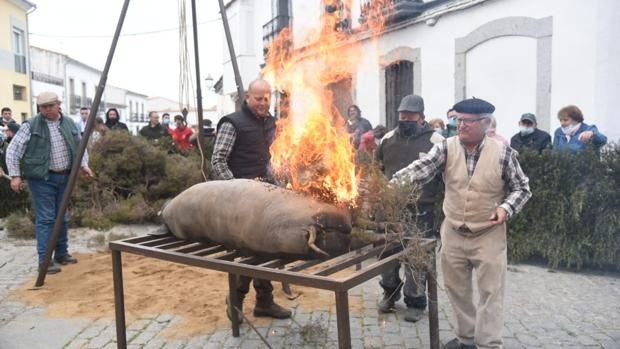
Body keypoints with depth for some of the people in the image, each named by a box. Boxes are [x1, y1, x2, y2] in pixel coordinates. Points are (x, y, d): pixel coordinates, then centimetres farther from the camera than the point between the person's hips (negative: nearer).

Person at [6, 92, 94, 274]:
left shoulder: (70, 124, 6)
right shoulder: (31, 126, -7)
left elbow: (80, 147, 18)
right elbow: (13, 150, -6)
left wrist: (84, 165, 5)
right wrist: (15, 175, -11)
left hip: (64, 177, 5)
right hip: (42, 178, -5)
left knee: (62, 218, 13)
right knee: (45, 219, -5)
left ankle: (61, 253, 26)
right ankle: (45, 260, 2)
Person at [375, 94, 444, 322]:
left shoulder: (435, 141, -6)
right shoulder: (388, 139, 7)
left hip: (420, 211, -4)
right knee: (388, 253, 14)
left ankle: (415, 302, 22)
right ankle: (390, 293, 36)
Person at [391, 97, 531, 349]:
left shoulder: (503, 153, -9)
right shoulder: (446, 148, -6)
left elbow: (522, 188, 1)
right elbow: (421, 168, -21)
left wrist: (507, 207, -17)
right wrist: (393, 184, -37)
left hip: (489, 234, -2)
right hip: (453, 232, 3)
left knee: (490, 291, 4)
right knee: (456, 289, 15)